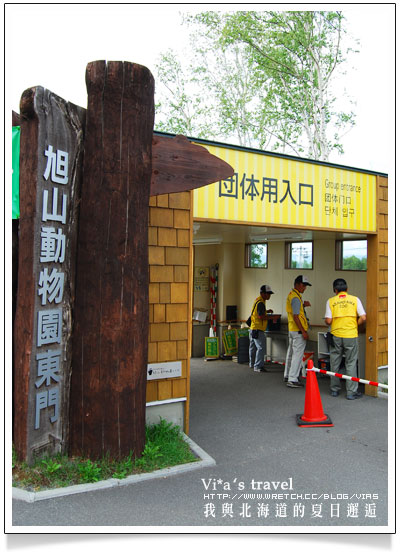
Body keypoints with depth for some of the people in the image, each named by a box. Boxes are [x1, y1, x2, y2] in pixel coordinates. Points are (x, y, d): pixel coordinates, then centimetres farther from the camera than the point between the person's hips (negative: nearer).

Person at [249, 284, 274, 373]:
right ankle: (258, 366, -11)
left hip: (253, 328, 11)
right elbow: (261, 316, -24)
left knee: (253, 347, 21)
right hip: (258, 330, -11)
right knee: (261, 348, -11)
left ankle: (252, 363, 34)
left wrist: (266, 311, 16)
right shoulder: (260, 303, -17)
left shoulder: (257, 300, 15)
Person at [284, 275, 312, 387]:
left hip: (292, 329, 11)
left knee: (291, 352, 18)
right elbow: (295, 316, -23)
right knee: (298, 354, -6)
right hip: (298, 330, -11)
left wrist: (303, 305, 9)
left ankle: (287, 376, 30)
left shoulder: (291, 294, 14)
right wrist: (303, 331, -22)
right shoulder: (296, 298, -18)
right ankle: (292, 379, -5)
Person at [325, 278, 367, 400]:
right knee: (351, 364, 6)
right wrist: (355, 325, 12)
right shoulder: (355, 299, 0)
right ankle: (351, 392, 8)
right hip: (351, 336, -1)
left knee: (335, 364, 13)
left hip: (336, 336, 1)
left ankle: (334, 390, 23)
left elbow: (328, 320, -7)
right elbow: (363, 318, -5)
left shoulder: (331, 301, -1)